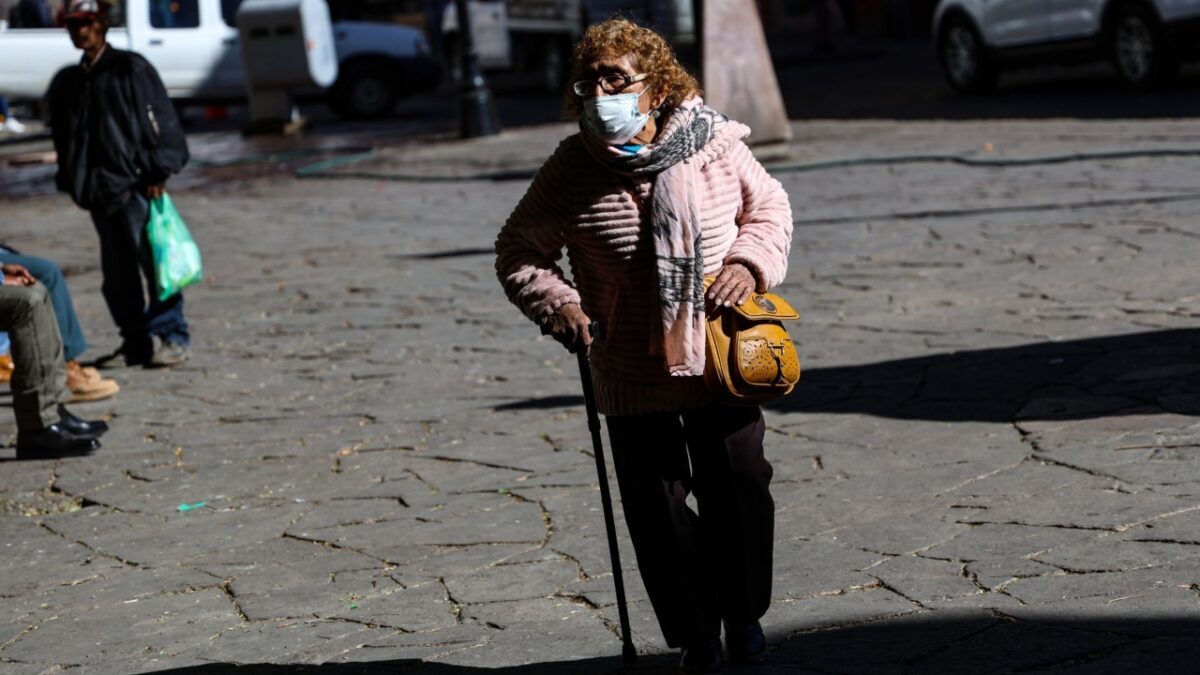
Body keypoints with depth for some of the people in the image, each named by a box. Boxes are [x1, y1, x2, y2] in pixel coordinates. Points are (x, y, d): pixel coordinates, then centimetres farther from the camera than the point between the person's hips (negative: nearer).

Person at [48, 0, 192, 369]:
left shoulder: (131, 68, 0)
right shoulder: (68, 83, 16)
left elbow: (162, 123, -4)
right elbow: (64, 138, 21)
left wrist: (157, 172, -10)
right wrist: (73, 180, 12)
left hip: (135, 184, -6)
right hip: (99, 191, 6)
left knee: (155, 262, -9)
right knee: (117, 273, 7)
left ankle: (170, 337, -3)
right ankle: (137, 340, 16)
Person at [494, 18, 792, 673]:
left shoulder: (716, 145, -7)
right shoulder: (570, 169, -9)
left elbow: (769, 207, 10)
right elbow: (518, 251, 2)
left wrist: (750, 261, -9)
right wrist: (555, 303, -16)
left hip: (721, 366, 1)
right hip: (632, 379, -1)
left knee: (739, 496, 11)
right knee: (657, 513, 4)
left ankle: (744, 616, 34)